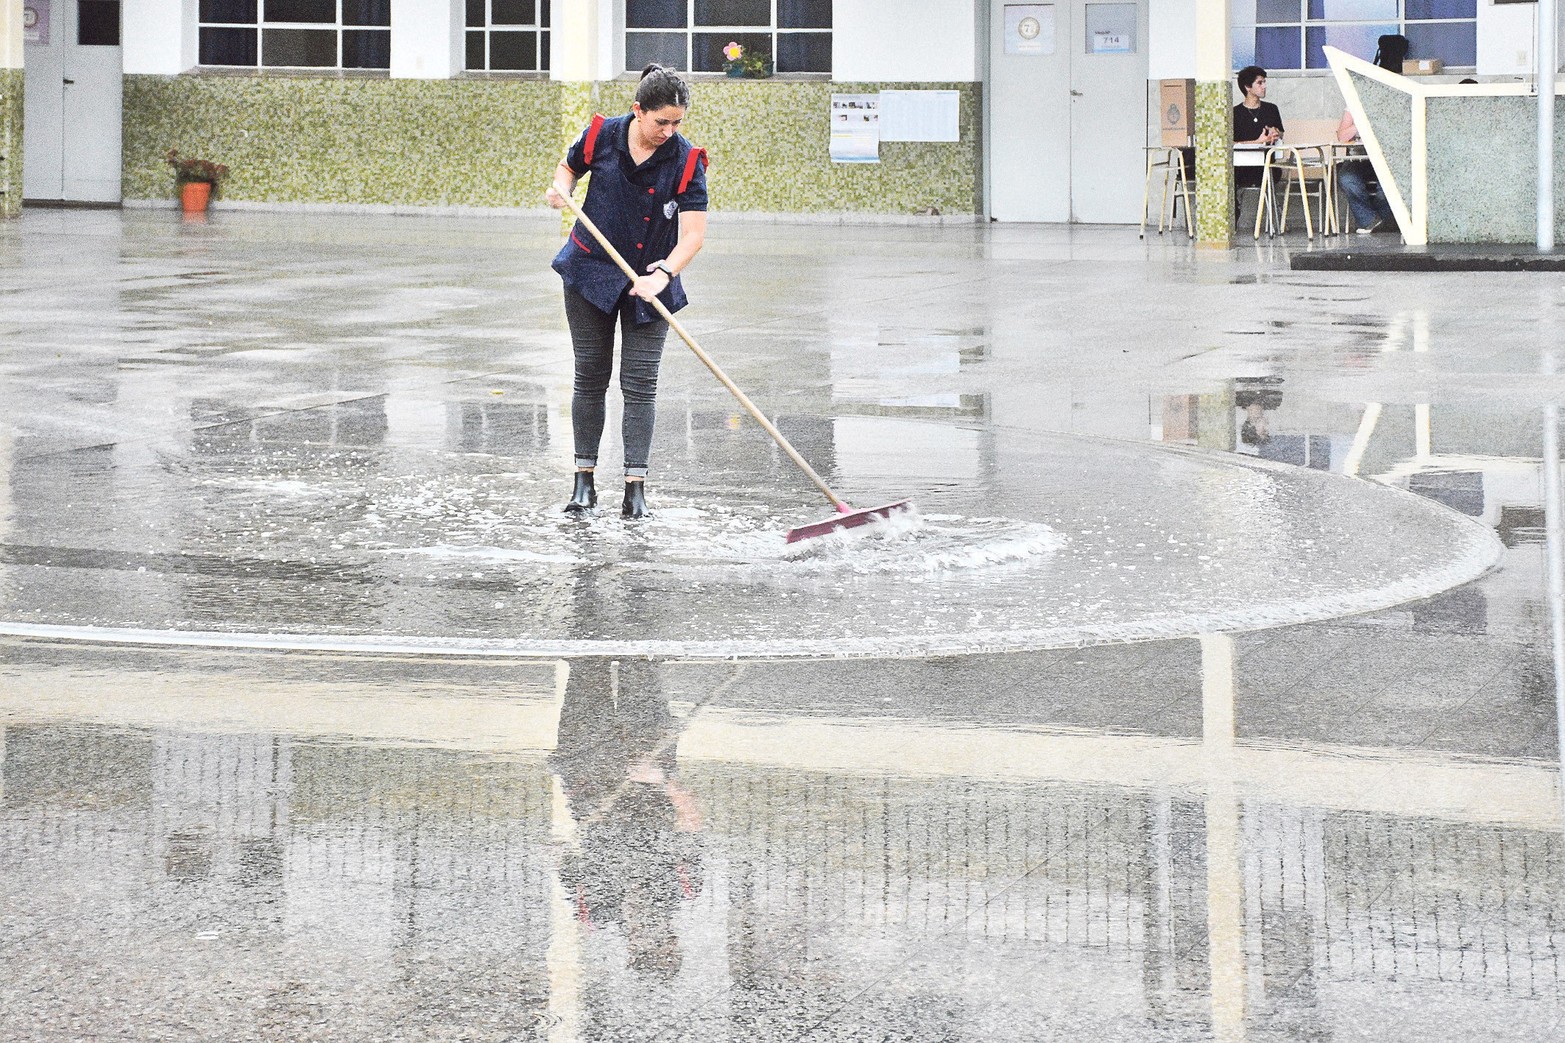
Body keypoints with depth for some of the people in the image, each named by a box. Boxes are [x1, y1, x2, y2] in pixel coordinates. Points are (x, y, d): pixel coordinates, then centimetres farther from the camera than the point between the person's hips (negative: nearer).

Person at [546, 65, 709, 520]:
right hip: (591, 272, 1)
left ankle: (635, 489, -3)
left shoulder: (687, 161, -14)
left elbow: (693, 234, -19)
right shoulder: (601, 136, -8)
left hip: (649, 282, -1)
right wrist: (561, 189, -10)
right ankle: (584, 479, 13)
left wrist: (663, 274, -34)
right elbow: (569, 167, 13)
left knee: (640, 384, -5)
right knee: (590, 377, 6)